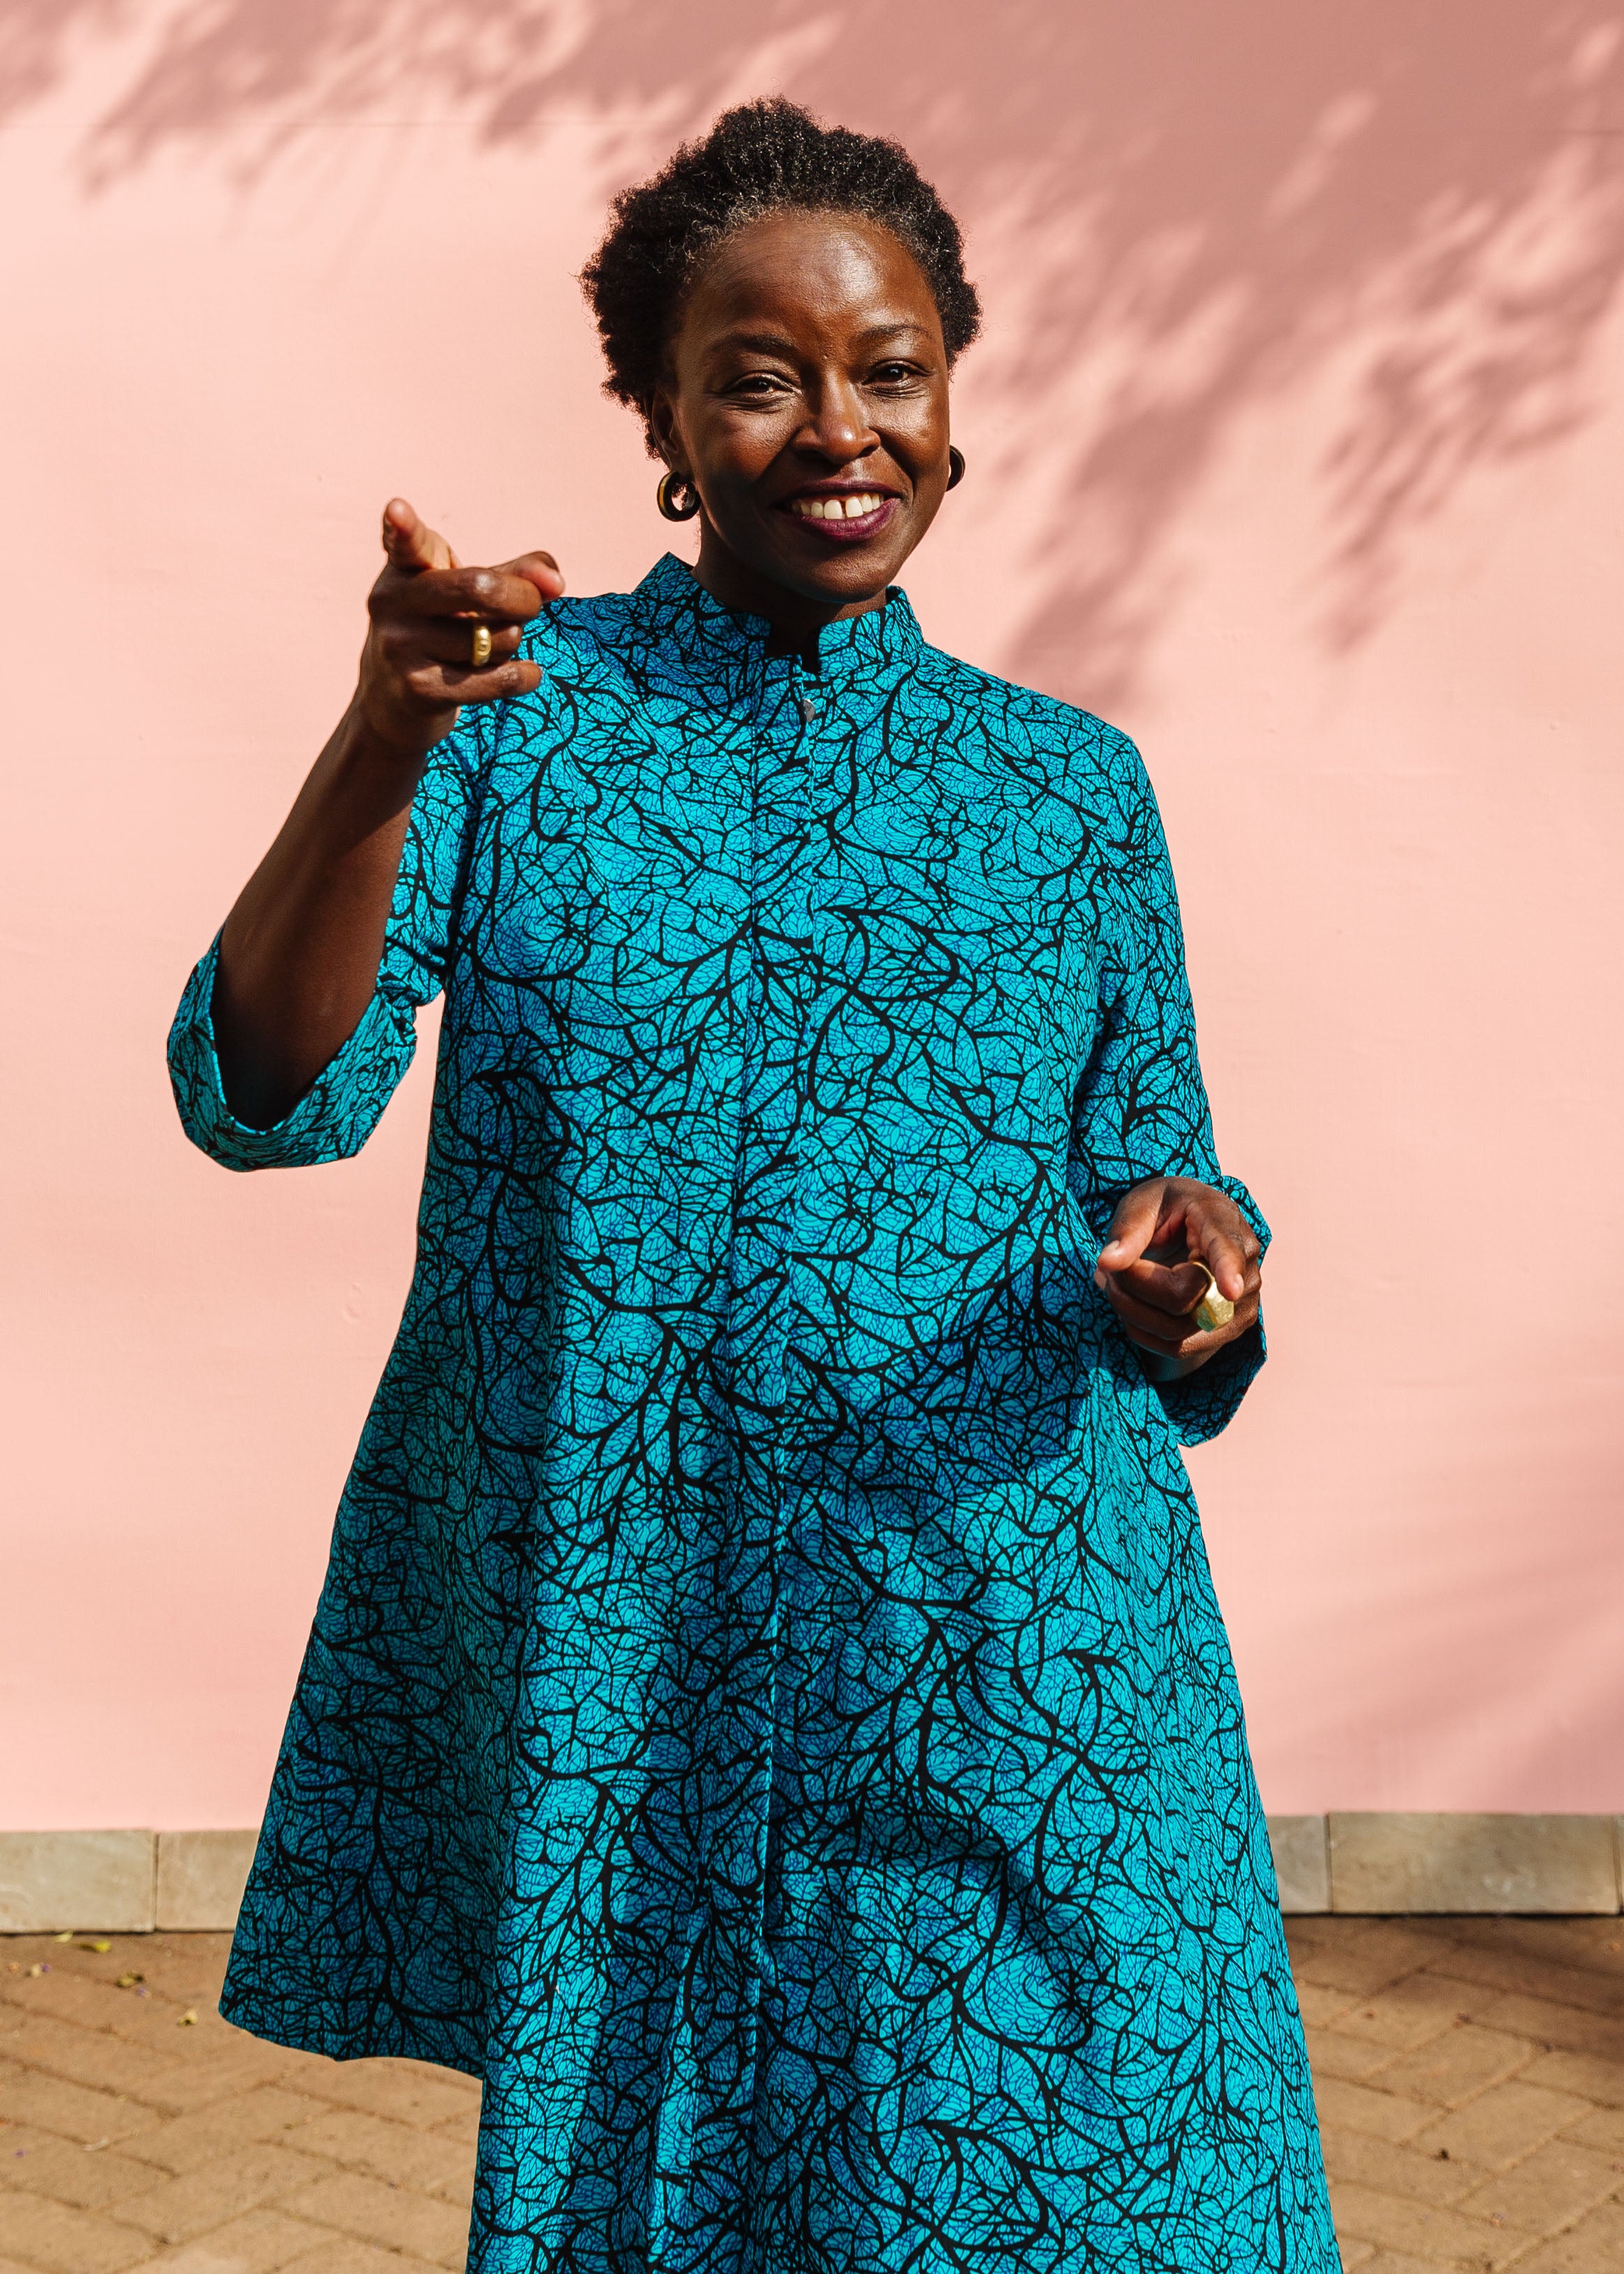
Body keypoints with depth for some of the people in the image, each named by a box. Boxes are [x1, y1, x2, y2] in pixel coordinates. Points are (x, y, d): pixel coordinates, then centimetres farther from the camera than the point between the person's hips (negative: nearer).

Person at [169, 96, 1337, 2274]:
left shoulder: (1068, 785, 10)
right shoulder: (521, 713, 5)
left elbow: (1152, 1177, 14)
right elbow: (263, 1096, -7)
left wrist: (1190, 1266, -10)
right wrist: (380, 749, -24)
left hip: (994, 1681, 1)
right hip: (597, 1660, 0)